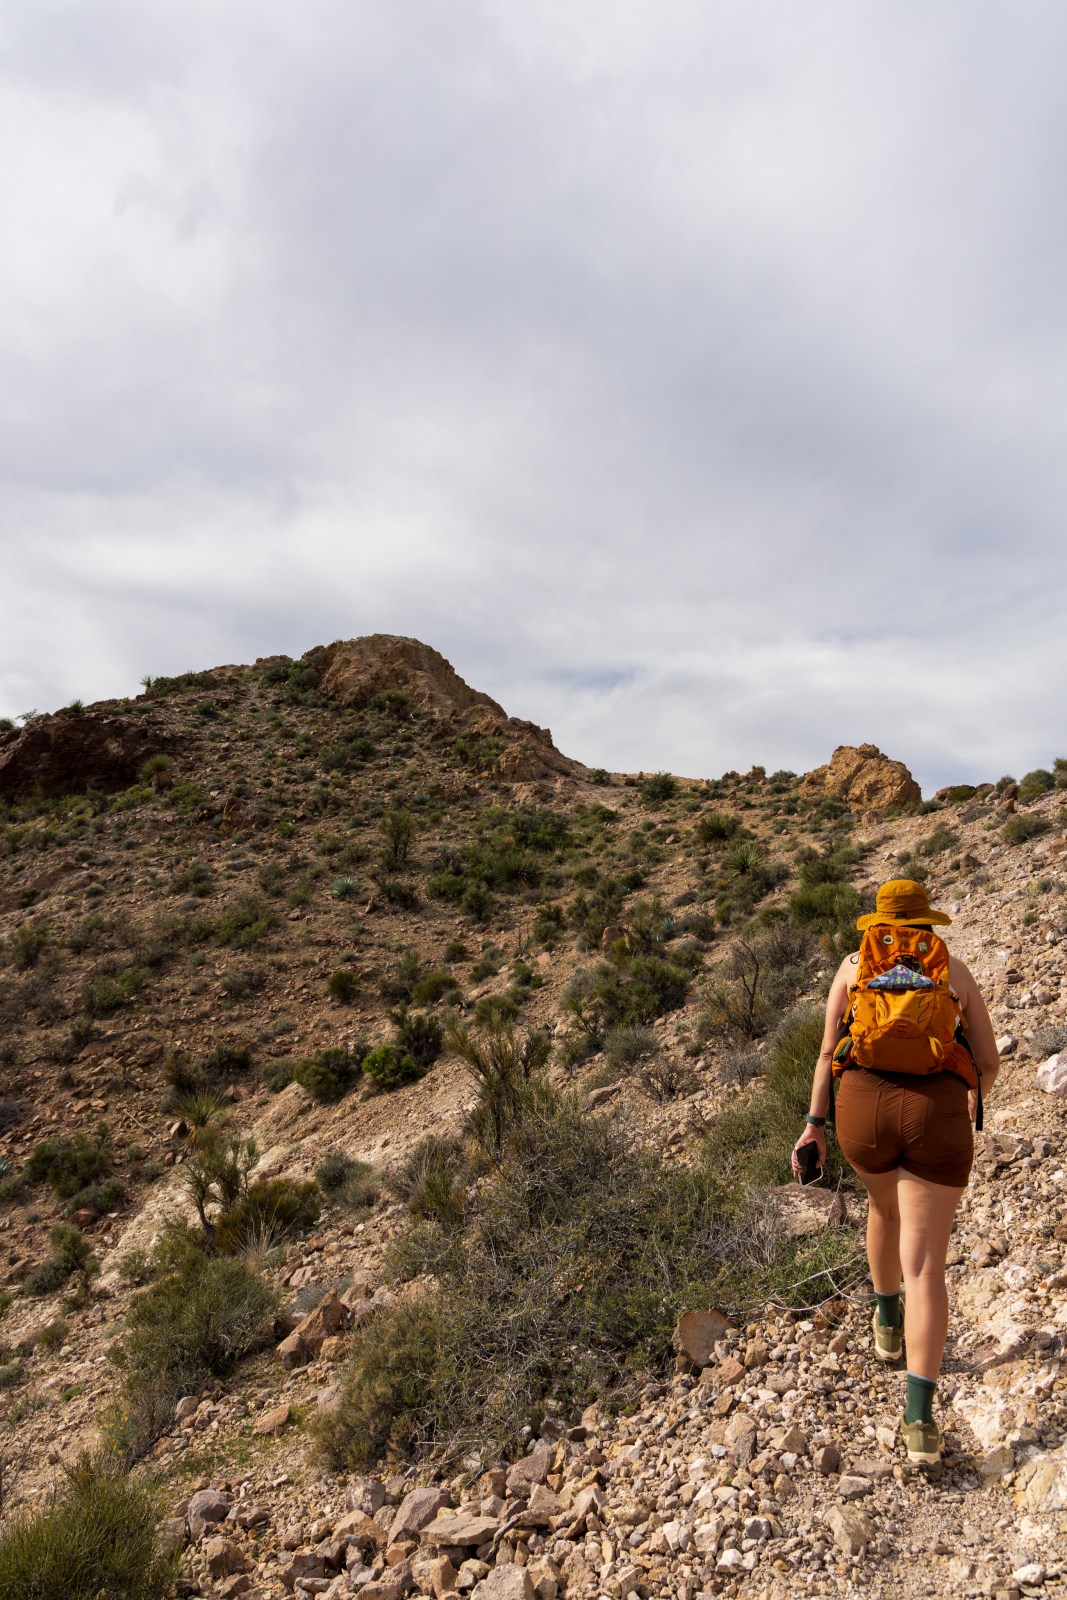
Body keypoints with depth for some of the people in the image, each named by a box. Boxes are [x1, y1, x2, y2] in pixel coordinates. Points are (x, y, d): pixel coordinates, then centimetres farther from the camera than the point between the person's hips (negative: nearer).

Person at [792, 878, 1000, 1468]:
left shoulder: (853, 965, 16)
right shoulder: (956, 972, 18)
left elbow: (828, 1050, 9)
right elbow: (988, 1062, 20)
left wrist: (813, 1125, 7)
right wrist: (970, 1101, 41)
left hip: (863, 1110, 1)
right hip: (935, 1116, -1)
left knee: (885, 1203, 33)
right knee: (924, 1267, 5)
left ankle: (888, 1323, 50)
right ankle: (920, 1419, -6)